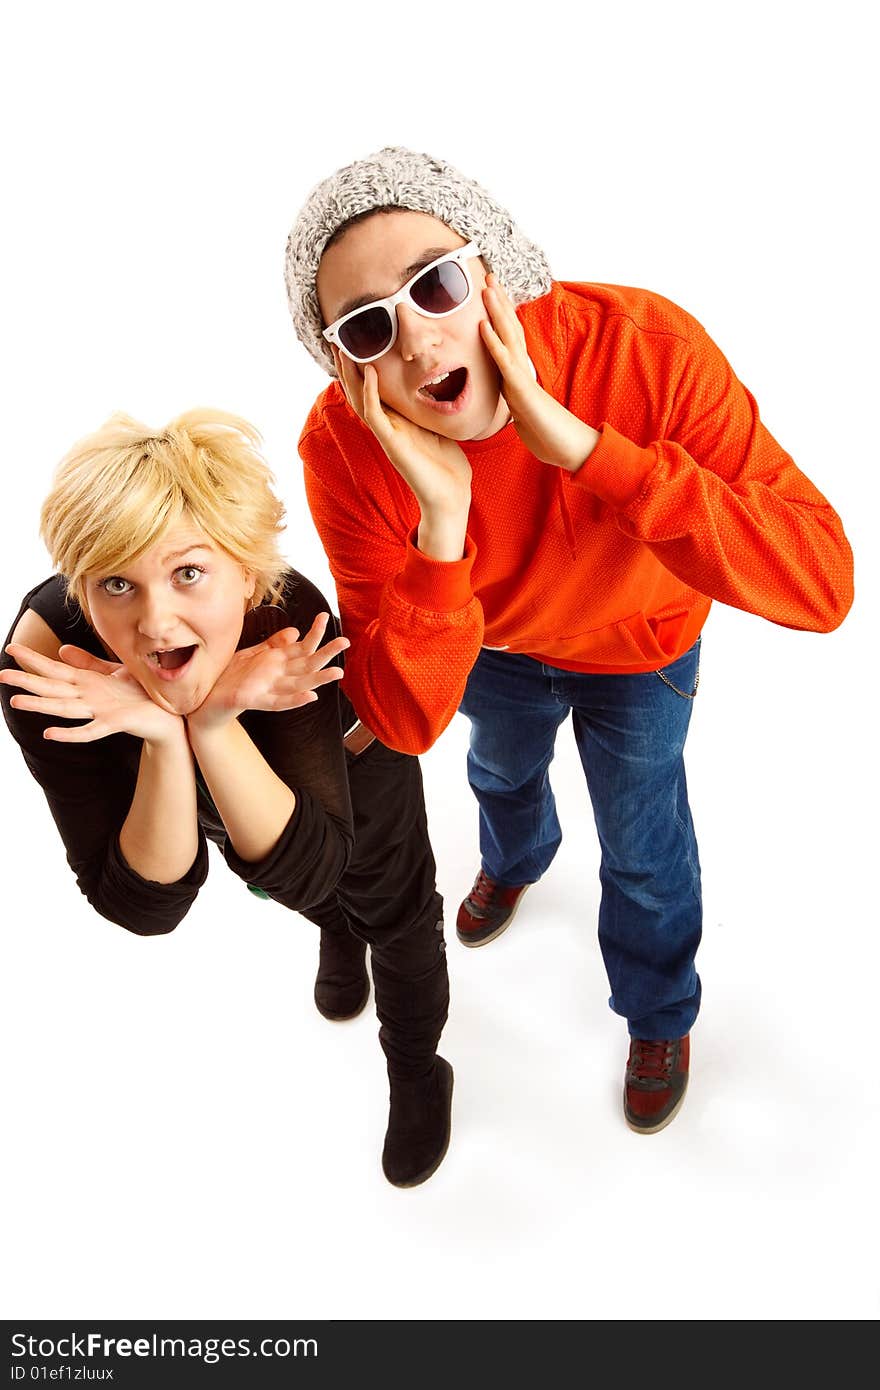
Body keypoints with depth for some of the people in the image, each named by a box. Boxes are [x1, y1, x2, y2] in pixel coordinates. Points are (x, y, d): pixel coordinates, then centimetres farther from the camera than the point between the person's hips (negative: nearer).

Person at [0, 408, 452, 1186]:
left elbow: (303, 872, -41)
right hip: (215, 792, 2)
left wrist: (214, 724, -56)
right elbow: (146, 906, -36)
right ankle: (339, 935, 68)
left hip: (354, 749, -1)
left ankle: (419, 1075, 51)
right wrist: (163, 738, -52)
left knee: (391, 912, 20)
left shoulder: (288, 614, -44)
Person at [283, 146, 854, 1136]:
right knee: (501, 772, 32)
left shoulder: (645, 345, -39)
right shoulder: (341, 447, -34)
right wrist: (442, 519, -51)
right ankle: (515, 861, 72)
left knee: (642, 846, 17)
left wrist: (578, 444, -53)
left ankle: (658, 1015, 51)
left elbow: (821, 586, -47)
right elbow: (404, 725, -36)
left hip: (637, 646, -1)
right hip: (493, 637, 2)